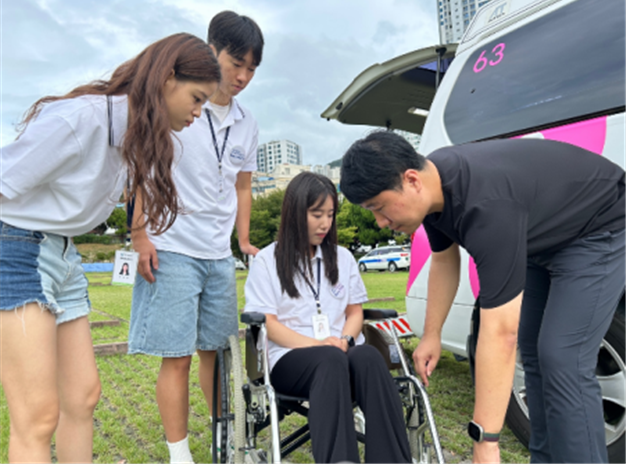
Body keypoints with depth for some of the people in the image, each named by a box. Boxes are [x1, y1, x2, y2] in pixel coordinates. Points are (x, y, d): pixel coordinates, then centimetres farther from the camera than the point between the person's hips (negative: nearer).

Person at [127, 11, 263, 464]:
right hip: (172, 250, -5)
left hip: (220, 254, 5)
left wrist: (244, 241, 15)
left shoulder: (246, 123, 12)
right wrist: (139, 235, -9)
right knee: (177, 355, -1)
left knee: (216, 349, 14)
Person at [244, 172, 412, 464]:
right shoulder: (267, 261, 8)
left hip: (342, 352, 3)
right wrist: (316, 344, -16)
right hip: (291, 358, -3)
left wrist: (345, 339, -5)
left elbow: (355, 311, 18)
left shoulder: (342, 258, 20)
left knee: (369, 356, -33)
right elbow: (267, 323, -1)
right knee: (330, 360, -37)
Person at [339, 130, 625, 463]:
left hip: (599, 230, -8)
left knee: (562, 361, -15)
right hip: (545, 235, 8)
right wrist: (431, 334, 2)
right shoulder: (433, 182, -15)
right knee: (534, 353, 9)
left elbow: (500, 334, -41)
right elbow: (444, 260, 3)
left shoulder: (487, 205, -41)